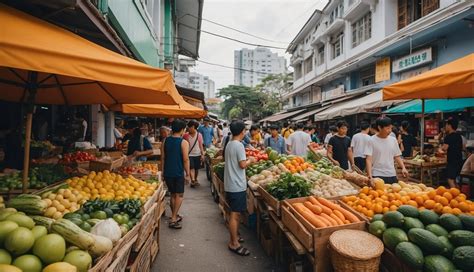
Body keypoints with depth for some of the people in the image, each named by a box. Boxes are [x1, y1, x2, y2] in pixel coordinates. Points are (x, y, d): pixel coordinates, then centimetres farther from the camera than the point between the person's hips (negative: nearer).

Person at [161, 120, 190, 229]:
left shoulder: (165, 141, 3)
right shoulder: (184, 143, -12)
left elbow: (163, 157, 7)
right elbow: (186, 159, -14)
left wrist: (163, 171, 16)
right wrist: (187, 174, -6)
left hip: (167, 172, 5)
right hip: (179, 173, -5)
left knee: (173, 194, 19)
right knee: (179, 195, 6)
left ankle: (175, 216, 32)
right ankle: (173, 219, 1)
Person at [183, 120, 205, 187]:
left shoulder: (199, 135, -3)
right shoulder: (186, 135, -5)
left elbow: (201, 146, 1)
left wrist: (202, 154, -4)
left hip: (197, 155, 2)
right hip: (189, 154, -1)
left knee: (196, 168, 13)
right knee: (192, 168, -13)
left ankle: (195, 180, 31)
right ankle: (193, 180, -17)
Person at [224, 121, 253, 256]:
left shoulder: (229, 144, 10)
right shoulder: (239, 145, -17)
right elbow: (242, 165, -18)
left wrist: (245, 160, 15)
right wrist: (250, 161, -1)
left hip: (230, 184, 9)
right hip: (237, 185, -9)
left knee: (235, 213, 20)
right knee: (235, 214, -2)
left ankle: (235, 236, 32)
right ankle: (234, 244, 7)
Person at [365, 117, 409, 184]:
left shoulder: (393, 140, 7)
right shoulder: (372, 140, -7)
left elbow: (397, 156, 15)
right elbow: (368, 159, -12)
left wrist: (403, 168, -2)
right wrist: (370, 175, -23)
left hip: (392, 175, 5)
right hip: (377, 176, -5)